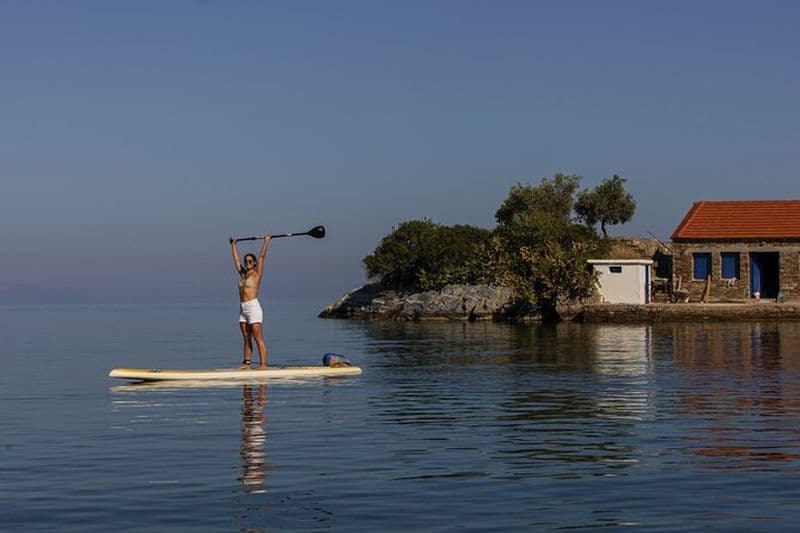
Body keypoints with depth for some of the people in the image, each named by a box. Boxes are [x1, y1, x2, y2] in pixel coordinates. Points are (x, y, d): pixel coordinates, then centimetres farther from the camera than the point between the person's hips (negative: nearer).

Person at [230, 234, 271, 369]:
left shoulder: (257, 273, 0)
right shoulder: (242, 274, 16)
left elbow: (262, 256, -5)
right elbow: (236, 258, 26)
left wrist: (266, 241, -3)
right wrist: (233, 244, 34)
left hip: (253, 307, -7)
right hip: (242, 308, 7)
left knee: (258, 338, -9)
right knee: (246, 339, 8)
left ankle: (263, 364, -13)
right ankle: (246, 363, 10)